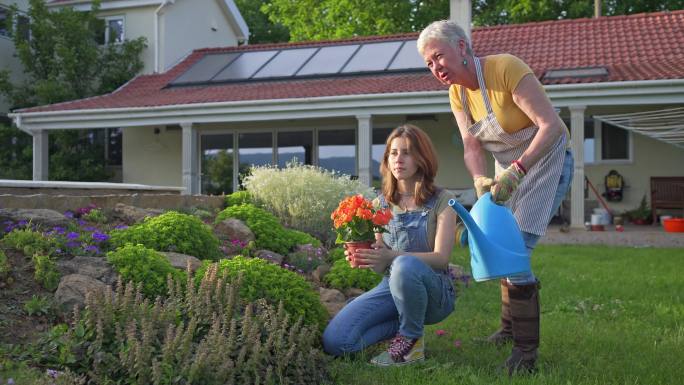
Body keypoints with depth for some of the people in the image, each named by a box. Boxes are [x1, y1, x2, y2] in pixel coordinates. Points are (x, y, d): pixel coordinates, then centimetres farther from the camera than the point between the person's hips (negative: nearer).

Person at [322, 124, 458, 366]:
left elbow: (441, 258, -15)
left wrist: (393, 256, -31)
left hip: (433, 289, -4)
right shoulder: (381, 203, 8)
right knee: (334, 341, -17)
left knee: (405, 266, -40)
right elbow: (380, 265, 6)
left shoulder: (441, 201, -4)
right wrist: (363, 258, -19)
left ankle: (412, 339, -13)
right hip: (391, 286, 4)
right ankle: (404, 324, 7)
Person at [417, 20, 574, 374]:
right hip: (509, 168, 8)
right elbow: (471, 147, -7)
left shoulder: (506, 69, -25)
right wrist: (479, 179, -28)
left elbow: (552, 126, -30)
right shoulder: (457, 94, -2)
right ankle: (509, 329, 31)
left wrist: (516, 171, -38)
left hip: (544, 159, -8)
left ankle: (526, 350, -6)